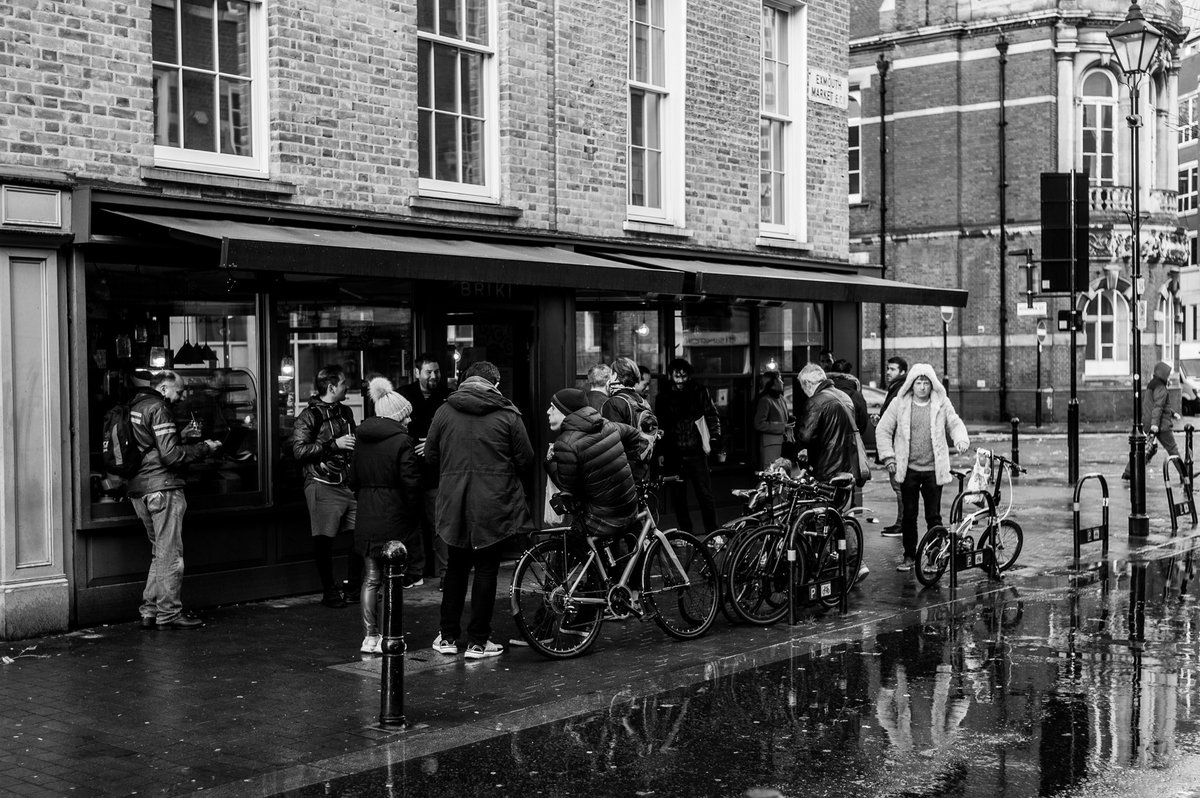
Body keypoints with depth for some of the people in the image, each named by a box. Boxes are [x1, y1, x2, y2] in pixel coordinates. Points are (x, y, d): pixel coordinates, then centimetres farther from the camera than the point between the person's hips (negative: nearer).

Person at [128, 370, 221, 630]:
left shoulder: (134, 407, 16)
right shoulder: (157, 409, -12)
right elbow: (170, 454, -18)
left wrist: (190, 444, 16)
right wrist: (203, 448, -7)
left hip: (138, 488, 9)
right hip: (162, 487, -9)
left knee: (160, 552, 17)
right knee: (170, 554, -2)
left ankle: (149, 611, 17)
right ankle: (169, 613, 2)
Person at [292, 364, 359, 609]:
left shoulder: (346, 412, 18)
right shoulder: (309, 417, -5)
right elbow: (299, 451, -16)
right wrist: (334, 444, -17)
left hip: (348, 483, 6)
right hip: (322, 485, -6)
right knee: (324, 541, -3)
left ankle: (354, 587, 13)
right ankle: (329, 591, 9)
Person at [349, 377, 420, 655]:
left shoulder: (362, 439, 9)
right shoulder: (401, 440, -12)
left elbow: (354, 479, 14)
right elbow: (411, 484, -14)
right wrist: (414, 516, -3)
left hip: (366, 518, 6)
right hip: (394, 518, -6)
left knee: (371, 578, 10)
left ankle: (369, 636, 11)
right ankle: (386, 638, 3)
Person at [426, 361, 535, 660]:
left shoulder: (444, 411, 1)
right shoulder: (507, 414, -5)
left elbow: (430, 456, 6)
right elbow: (525, 461, -3)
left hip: (453, 504, 3)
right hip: (494, 504, -2)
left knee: (456, 568, 15)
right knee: (486, 570, 5)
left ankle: (448, 637, 20)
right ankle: (477, 641, 8)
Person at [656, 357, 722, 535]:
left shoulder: (699, 392, 2)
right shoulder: (664, 397, 6)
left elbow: (712, 416, 6)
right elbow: (659, 426, 11)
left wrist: (715, 437, -6)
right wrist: (660, 452, 7)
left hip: (696, 452, -2)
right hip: (673, 454, 2)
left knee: (705, 494, -4)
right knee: (678, 497, 6)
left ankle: (712, 534, 4)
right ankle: (685, 533, 17)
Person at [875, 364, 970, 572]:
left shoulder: (942, 404, 2)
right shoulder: (900, 404, 0)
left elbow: (955, 424, 12)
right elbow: (883, 430, 4)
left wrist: (961, 439, -10)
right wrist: (888, 456, -3)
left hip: (933, 470, 0)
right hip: (908, 469, 0)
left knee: (934, 516, 2)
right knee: (909, 514, 7)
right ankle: (909, 556, 19)